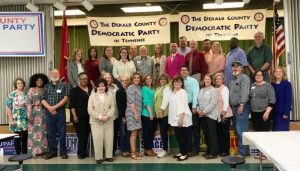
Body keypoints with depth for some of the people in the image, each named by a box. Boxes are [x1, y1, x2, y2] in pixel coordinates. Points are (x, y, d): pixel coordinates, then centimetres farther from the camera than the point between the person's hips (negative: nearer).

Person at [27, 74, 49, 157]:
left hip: (43, 113, 4)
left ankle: (42, 150, 10)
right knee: (35, 131, -3)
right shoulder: (31, 90, 2)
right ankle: (36, 151, 1)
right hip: (35, 112, -4)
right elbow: (28, 102, -5)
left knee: (43, 131, 4)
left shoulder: (45, 90, 12)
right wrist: (29, 114, -14)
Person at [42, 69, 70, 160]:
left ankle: (63, 151, 10)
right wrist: (50, 108, -10)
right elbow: (43, 99, 5)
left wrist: (55, 107, -13)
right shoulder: (46, 86, 11)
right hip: (49, 112, 3)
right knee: (50, 133, 7)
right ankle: (52, 151, 16)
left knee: (62, 132, 1)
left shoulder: (64, 85, 3)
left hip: (60, 111, -2)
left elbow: (65, 98, -6)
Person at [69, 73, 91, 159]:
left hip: (89, 116, 5)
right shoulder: (75, 90, -2)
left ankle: (84, 152, 19)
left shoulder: (90, 90, 11)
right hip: (79, 116, -4)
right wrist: (74, 116, -15)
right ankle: (81, 153, 9)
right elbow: (72, 104, -7)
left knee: (86, 135, 8)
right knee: (82, 135, -4)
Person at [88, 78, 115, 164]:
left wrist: (107, 116, -15)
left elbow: (112, 107, 2)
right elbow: (90, 110, -4)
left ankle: (108, 156, 17)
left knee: (109, 139, 5)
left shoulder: (110, 95, 8)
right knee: (97, 139, -3)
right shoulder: (92, 96, 3)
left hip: (108, 121, 2)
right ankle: (98, 157, 7)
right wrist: (99, 116, -15)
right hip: (96, 121, -2)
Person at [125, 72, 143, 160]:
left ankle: (135, 151, 19)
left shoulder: (139, 87, 14)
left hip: (137, 113, 8)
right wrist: (135, 113, -18)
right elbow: (131, 102, -15)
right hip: (132, 113, -8)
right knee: (134, 133, -5)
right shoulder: (131, 88, -9)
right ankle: (133, 152, 1)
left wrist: (138, 113, 11)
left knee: (136, 132, 11)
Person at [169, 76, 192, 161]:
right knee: (178, 136, 13)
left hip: (182, 118, -8)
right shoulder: (173, 92, 14)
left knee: (183, 136, -1)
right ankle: (181, 152, 24)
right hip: (175, 118, 8)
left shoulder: (182, 92, -10)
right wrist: (171, 118, 13)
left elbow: (183, 105, -17)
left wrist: (181, 118, -23)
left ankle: (185, 154, 8)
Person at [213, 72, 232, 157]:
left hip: (225, 115, -6)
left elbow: (226, 102, -13)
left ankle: (226, 151, 11)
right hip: (217, 115, 6)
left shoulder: (224, 88, -9)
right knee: (219, 133, 11)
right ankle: (220, 150, 21)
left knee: (225, 133, 2)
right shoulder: (214, 89, 8)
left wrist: (223, 114, -16)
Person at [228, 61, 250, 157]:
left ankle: (243, 152, -3)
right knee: (237, 130, 10)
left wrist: (241, 105, -20)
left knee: (241, 130, -9)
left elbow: (245, 93, -15)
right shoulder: (232, 80, 21)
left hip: (242, 107, -9)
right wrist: (231, 106, 14)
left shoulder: (244, 78, -5)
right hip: (233, 107, 9)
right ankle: (241, 150, 18)